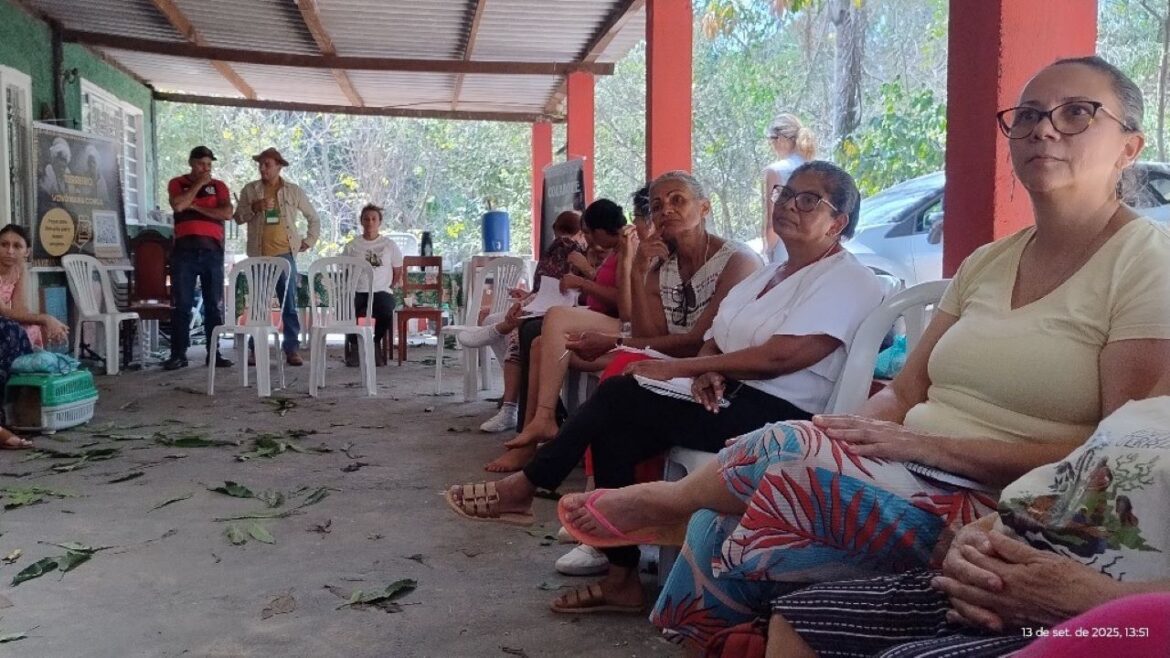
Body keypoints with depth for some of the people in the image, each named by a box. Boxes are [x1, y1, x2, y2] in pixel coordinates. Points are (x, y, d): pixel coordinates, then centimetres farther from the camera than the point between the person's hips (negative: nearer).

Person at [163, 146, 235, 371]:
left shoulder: (219, 186, 13)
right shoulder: (177, 183, 10)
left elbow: (227, 213, -4)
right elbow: (178, 205, -11)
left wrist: (196, 207, -6)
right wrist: (199, 183, -5)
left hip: (212, 249, 1)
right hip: (184, 250, -1)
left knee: (214, 305, 2)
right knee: (181, 304, -3)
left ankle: (214, 353, 8)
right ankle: (178, 354, -1)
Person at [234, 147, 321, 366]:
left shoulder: (294, 191, 7)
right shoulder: (250, 190, 8)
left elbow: (314, 218, 15)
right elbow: (238, 217, 4)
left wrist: (309, 241, 7)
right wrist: (254, 207, -13)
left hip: (285, 254, 0)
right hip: (259, 255, 1)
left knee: (289, 304, 0)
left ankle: (292, 349, 5)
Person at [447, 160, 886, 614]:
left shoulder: (849, 281, -7)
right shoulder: (768, 275, 20)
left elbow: (779, 356, -20)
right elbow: (715, 339, 13)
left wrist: (678, 368, -16)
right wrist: (706, 372, -13)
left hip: (779, 414, -8)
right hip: (729, 399, 8)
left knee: (619, 395, -19)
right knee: (614, 432, -16)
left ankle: (525, 487, -2)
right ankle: (621, 579, -9)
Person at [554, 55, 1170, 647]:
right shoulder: (987, 263, 15)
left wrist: (928, 444, -19)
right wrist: (848, 430, -10)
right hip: (906, 478, 6)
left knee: (787, 456, -24)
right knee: (721, 521, -15)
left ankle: (660, 500, 3)